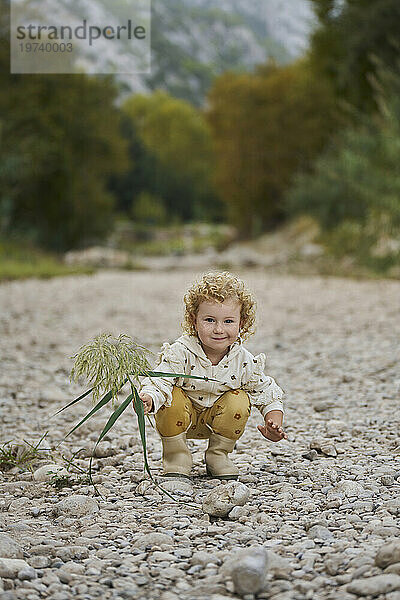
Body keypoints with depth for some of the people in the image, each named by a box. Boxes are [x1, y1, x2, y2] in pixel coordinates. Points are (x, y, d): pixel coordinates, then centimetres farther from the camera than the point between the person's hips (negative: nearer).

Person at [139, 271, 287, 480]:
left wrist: (274, 425, -25)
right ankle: (176, 455, -7)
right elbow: (158, 381, -34)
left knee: (239, 403, -26)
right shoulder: (181, 353, -26)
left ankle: (218, 454, 0)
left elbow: (269, 395, -7)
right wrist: (149, 399, -58)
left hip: (217, 418, 2)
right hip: (183, 417, -2)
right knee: (172, 399, -32)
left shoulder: (244, 361, -17)